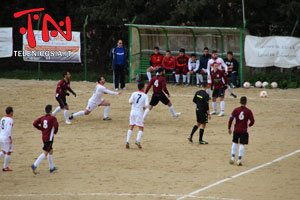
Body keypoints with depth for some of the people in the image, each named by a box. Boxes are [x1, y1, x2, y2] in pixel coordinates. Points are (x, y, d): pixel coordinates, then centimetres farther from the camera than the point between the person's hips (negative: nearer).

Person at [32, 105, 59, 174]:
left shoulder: (42, 118, 6)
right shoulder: (53, 118, -10)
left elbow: (35, 123, -4)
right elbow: (56, 125, -26)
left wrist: (42, 129, 5)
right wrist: (55, 132, -4)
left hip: (44, 137, 8)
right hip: (49, 138, -8)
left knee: (51, 151, 22)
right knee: (45, 153, -10)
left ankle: (51, 168, 31)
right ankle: (35, 165, -22)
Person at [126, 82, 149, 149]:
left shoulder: (134, 93, 1)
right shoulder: (145, 96, -4)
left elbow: (130, 101, -10)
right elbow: (147, 104, -15)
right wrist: (144, 107, 7)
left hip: (133, 111, 3)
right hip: (139, 112, -3)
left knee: (131, 127, 11)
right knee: (141, 128, 5)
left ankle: (127, 142, 1)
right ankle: (138, 141, -16)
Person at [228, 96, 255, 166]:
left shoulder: (236, 110, -3)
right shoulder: (248, 111, -8)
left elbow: (231, 119, -5)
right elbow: (252, 121, -7)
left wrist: (229, 128, 5)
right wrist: (249, 125, 15)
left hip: (236, 130, 2)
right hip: (244, 131, -2)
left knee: (234, 143, 16)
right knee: (242, 144, 1)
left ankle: (232, 158, 10)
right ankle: (239, 160, -3)